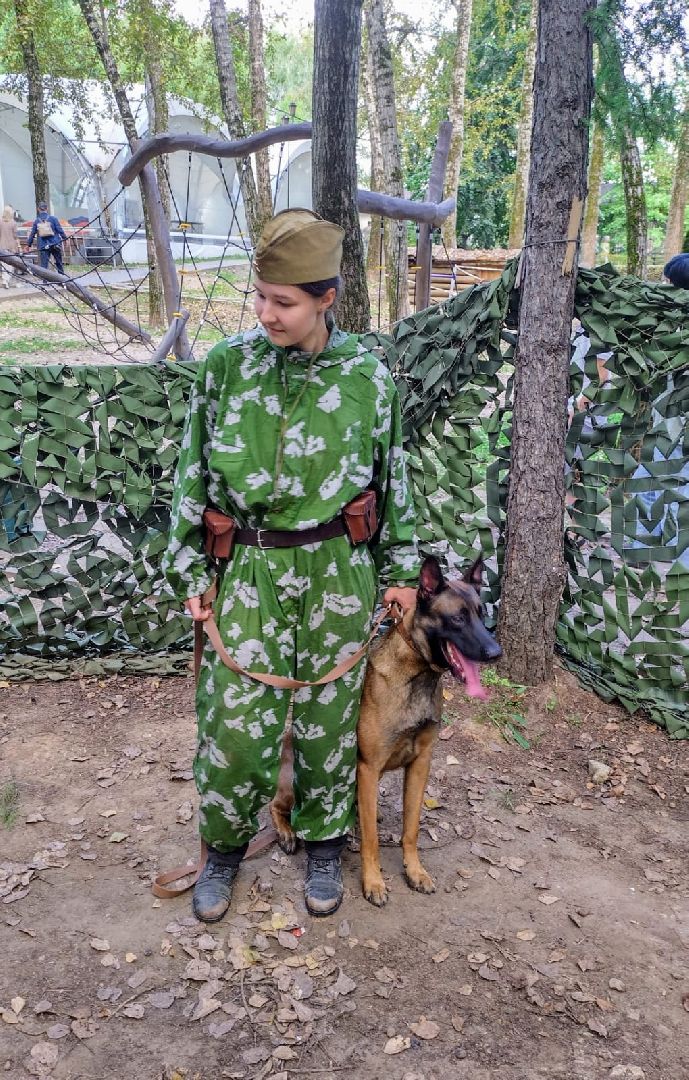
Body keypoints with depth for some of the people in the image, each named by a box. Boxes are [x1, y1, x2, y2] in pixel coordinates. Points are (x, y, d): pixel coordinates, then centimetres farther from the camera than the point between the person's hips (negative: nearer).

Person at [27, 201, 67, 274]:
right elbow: (60, 230, -5)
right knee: (59, 263, 12)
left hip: (43, 246, 0)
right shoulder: (53, 219, -2)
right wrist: (65, 238, 7)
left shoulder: (36, 221, 4)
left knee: (44, 265, 0)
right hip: (55, 244, 0)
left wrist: (28, 244, 17)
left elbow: (32, 234, 8)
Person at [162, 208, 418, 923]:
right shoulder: (225, 367, -4)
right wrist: (191, 573, 2)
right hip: (247, 570, 0)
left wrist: (399, 569, 9)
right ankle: (224, 846, 31)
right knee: (234, 722, 2)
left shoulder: (367, 376, -4)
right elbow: (192, 478, 3)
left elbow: (392, 477, 7)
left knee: (328, 718, 12)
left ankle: (323, 844, 36)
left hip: (338, 570, 0)